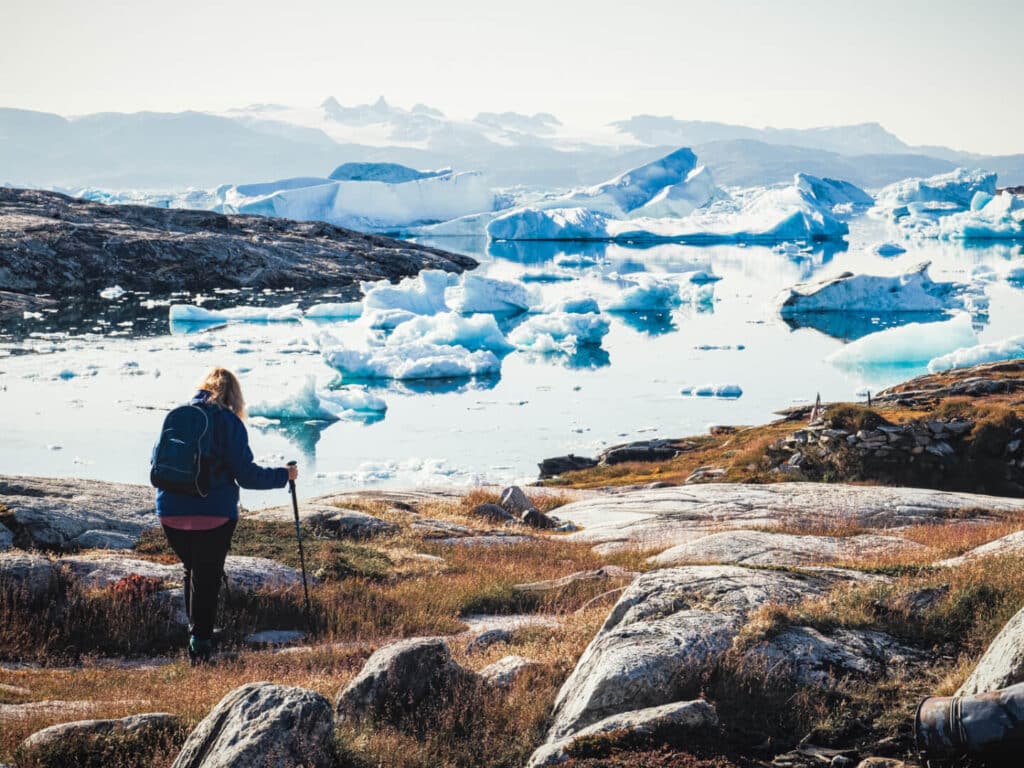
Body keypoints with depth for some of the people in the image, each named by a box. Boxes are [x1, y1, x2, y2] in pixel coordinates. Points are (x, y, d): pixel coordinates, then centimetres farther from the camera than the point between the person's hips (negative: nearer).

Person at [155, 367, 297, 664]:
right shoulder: (229, 422, -6)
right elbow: (246, 474, -8)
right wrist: (283, 475, 5)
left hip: (170, 513, 4)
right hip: (214, 514, -4)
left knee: (192, 571, 20)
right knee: (207, 578, 3)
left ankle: (195, 633, 20)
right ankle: (201, 638, -6)